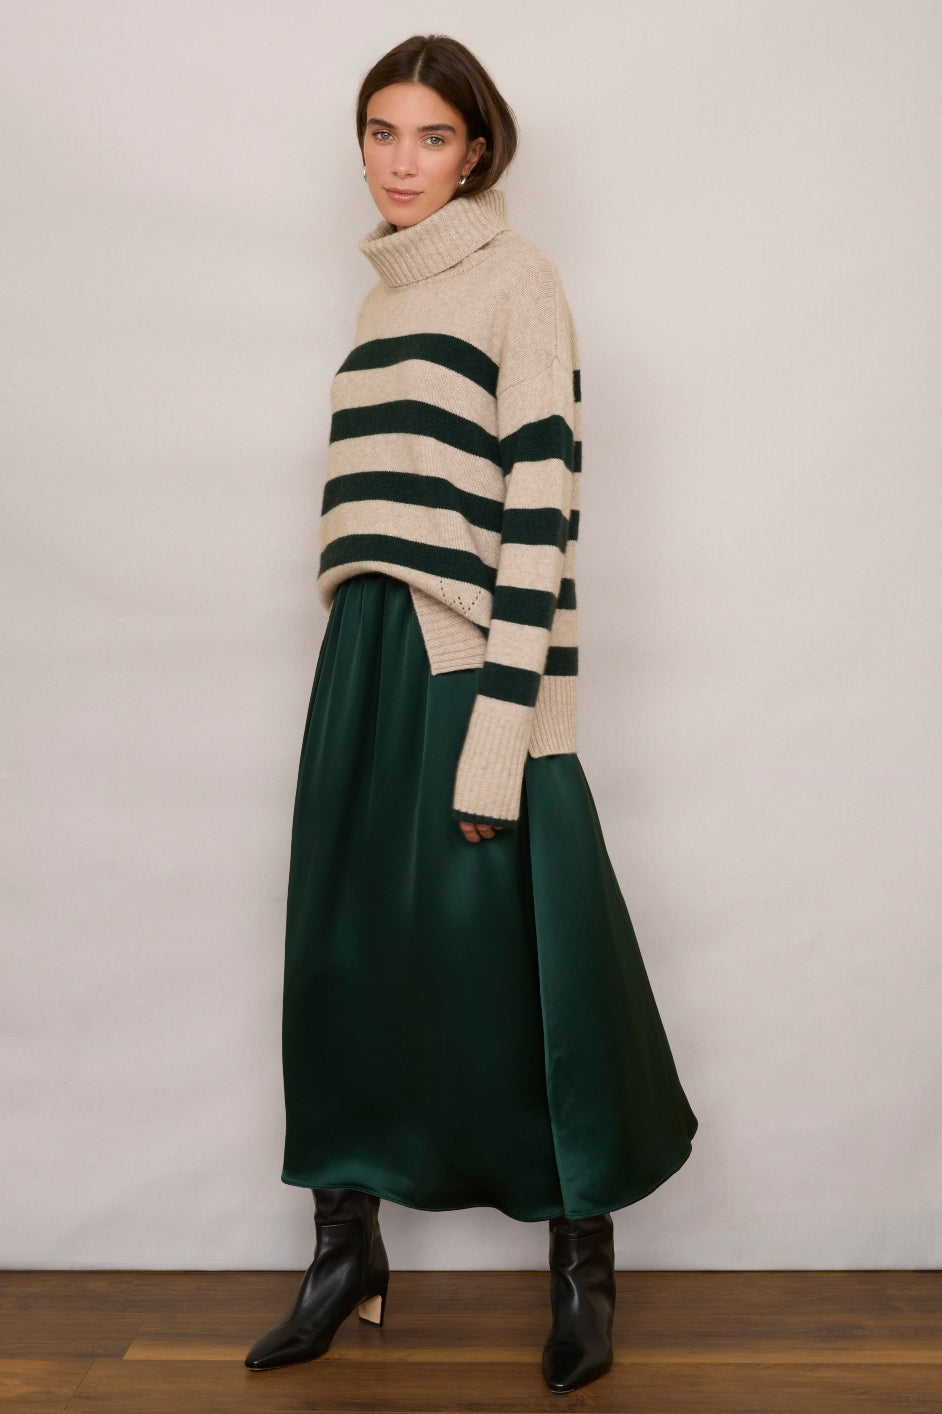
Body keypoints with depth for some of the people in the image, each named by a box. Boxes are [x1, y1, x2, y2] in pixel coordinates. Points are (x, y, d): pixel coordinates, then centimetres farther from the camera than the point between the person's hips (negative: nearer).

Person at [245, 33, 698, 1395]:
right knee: (347, 950, 8)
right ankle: (347, 1246, 22)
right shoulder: (383, 296, 19)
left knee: (513, 962, 0)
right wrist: (364, 662, 16)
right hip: (366, 660, 7)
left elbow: (541, 505, -12)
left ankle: (584, 1258, 18)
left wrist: (500, 729, -19)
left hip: (475, 664, -7)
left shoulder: (517, 279, -3)